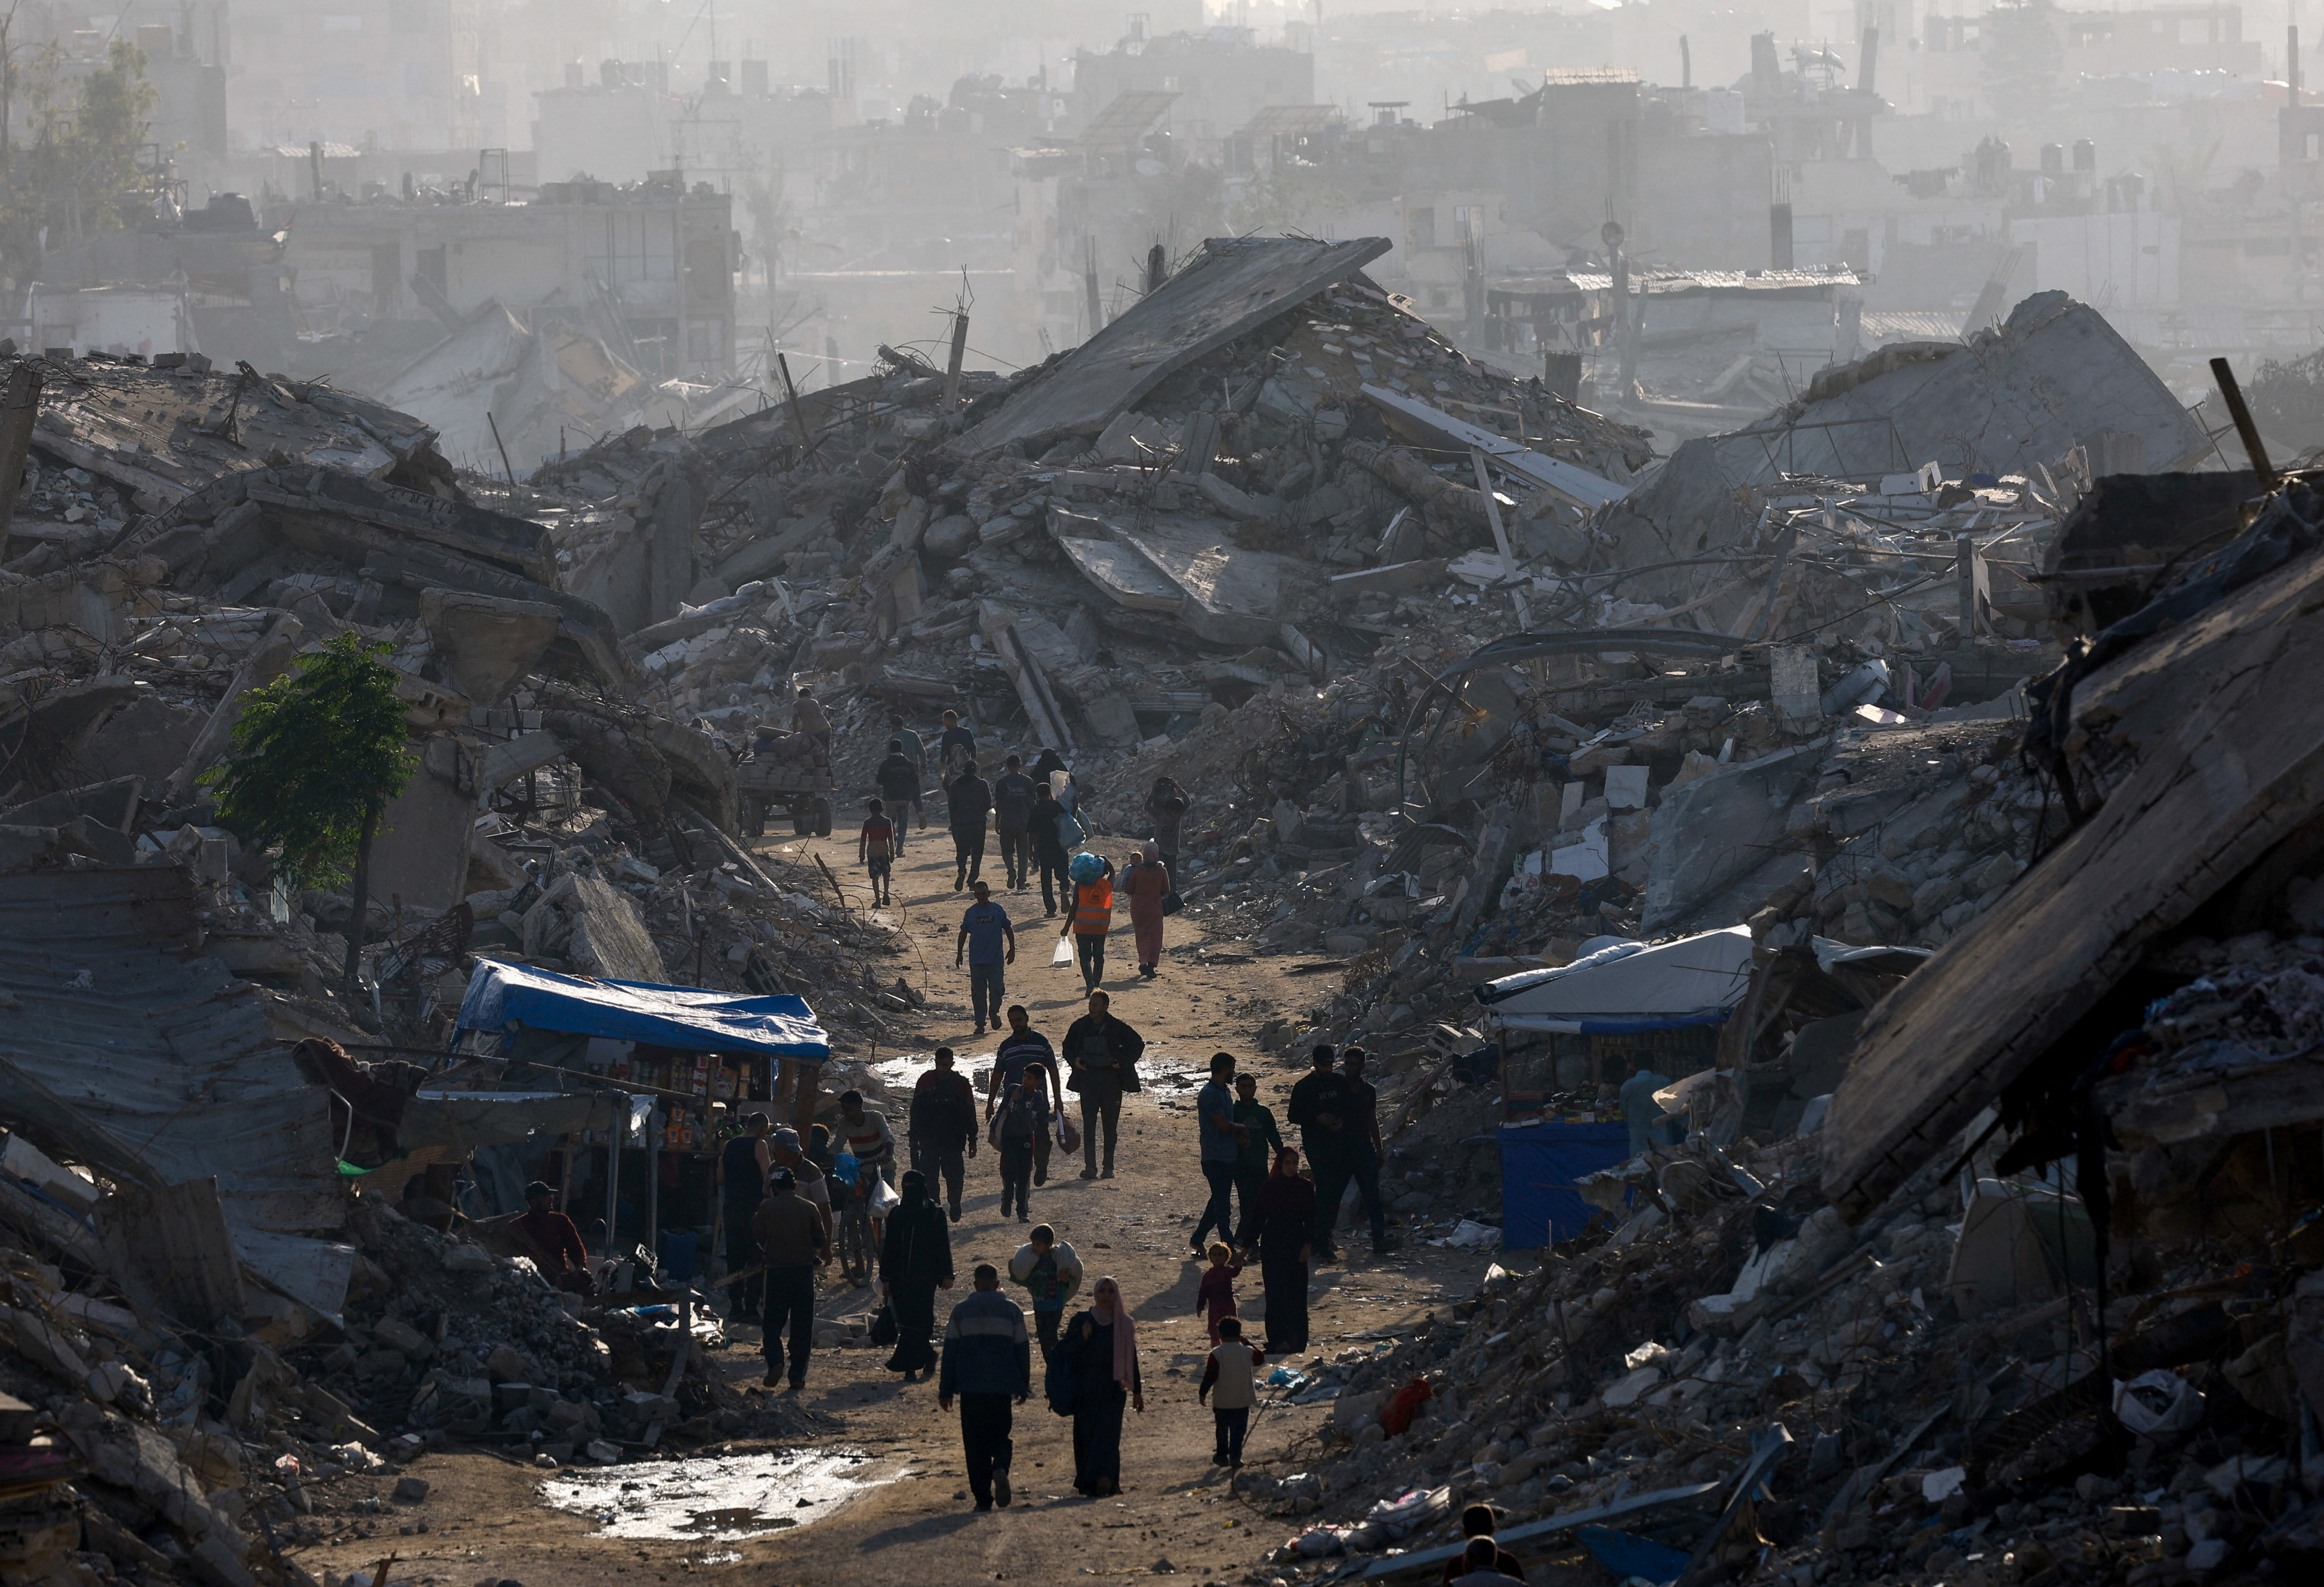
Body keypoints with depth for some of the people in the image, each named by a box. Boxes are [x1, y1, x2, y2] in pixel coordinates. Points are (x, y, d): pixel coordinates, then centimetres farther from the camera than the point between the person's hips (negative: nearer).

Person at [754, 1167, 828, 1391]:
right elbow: (821, 1240, 3)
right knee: (802, 1326, 6)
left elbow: (757, 1237, -2)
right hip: (804, 1270, 1)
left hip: (777, 1270, -1)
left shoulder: (766, 1208, -4)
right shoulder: (810, 1209, -2)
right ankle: (798, 1376, 4)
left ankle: (775, 1362, -16)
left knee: (773, 1322, 8)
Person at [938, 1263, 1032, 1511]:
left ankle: (983, 1497, 0)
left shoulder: (961, 1311, 4)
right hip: (1002, 1387, 0)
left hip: (970, 1387, 0)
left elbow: (950, 1351, 3)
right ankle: (1000, 1470, -22)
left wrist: (945, 1391, 7)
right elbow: (1022, 1350, 7)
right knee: (1000, 1436, 11)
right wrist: (1024, 1387, 16)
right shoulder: (1011, 1310, 5)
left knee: (975, 1443, 5)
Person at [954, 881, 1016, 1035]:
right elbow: (963, 934, 11)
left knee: (996, 989, -4)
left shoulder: (998, 910, 2)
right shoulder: (971, 912, 4)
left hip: (996, 959, -1)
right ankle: (980, 1023, 9)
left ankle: (994, 1013, 23)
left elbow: (1008, 930, 11)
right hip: (976, 961, 1)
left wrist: (1012, 949, 10)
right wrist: (959, 954, 7)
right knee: (978, 993, 2)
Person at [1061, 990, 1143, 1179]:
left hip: (1110, 1079, -2)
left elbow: (1138, 1044, 7)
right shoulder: (1080, 1027, 4)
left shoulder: (1117, 1028, -3)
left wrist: (1124, 1063, -3)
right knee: (1089, 1124, -6)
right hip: (1088, 1079, 2)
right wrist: (1075, 1061, -1)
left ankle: (1109, 1168, 10)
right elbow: (1068, 1048, 19)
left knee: (1110, 1126, 3)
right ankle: (1090, 1167, -7)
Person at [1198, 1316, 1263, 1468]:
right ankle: (1235, 1457, -4)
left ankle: (1222, 1455, 25)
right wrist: (1248, 1343, 20)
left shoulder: (1217, 1354, -13)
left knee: (1222, 1429, 16)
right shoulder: (1248, 1352, -6)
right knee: (1238, 1430, 4)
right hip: (1242, 1401, 1)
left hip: (1221, 1402, -1)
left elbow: (1210, 1376, -14)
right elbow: (1261, 1360, 15)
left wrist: (1203, 1393, -3)